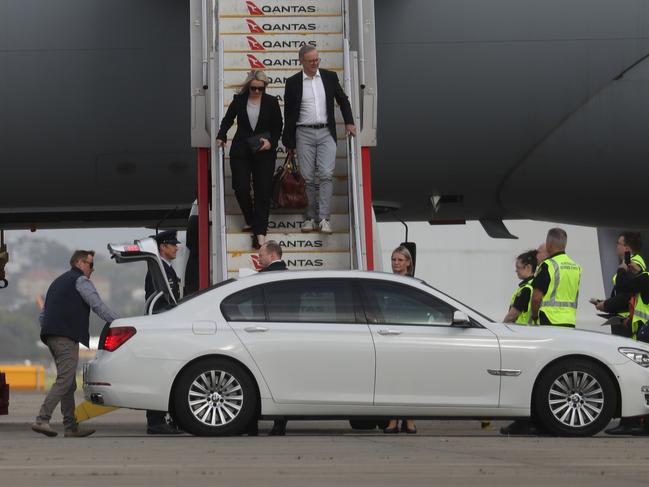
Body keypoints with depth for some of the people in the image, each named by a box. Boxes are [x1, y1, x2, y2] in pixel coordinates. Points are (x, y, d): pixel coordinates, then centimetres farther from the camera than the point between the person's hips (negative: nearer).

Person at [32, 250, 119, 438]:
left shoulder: (58, 282, 28)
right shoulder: (80, 280, 0)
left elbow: (42, 315, 28)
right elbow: (98, 306, -10)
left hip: (51, 337, 9)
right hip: (67, 338, -9)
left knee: (69, 384, 10)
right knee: (64, 380, -14)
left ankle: (71, 427, 8)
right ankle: (42, 420, -24)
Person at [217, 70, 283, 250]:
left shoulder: (271, 102, 0)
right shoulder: (239, 100, 3)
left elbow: (278, 127, 5)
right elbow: (228, 119, 14)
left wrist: (271, 141, -11)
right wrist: (222, 137, 0)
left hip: (264, 152, -1)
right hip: (240, 151, 1)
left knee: (263, 191, -5)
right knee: (241, 188, -5)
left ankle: (260, 232, -6)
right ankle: (250, 221, 21)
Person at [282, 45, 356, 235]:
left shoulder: (330, 77, 6)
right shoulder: (293, 82, 2)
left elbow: (343, 100, 17)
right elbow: (288, 114, 5)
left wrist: (349, 122, 6)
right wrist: (289, 142, 3)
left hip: (326, 133, 1)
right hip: (304, 134, -1)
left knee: (326, 175, -10)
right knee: (307, 177, 1)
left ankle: (324, 219, -10)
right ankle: (310, 218, 9)